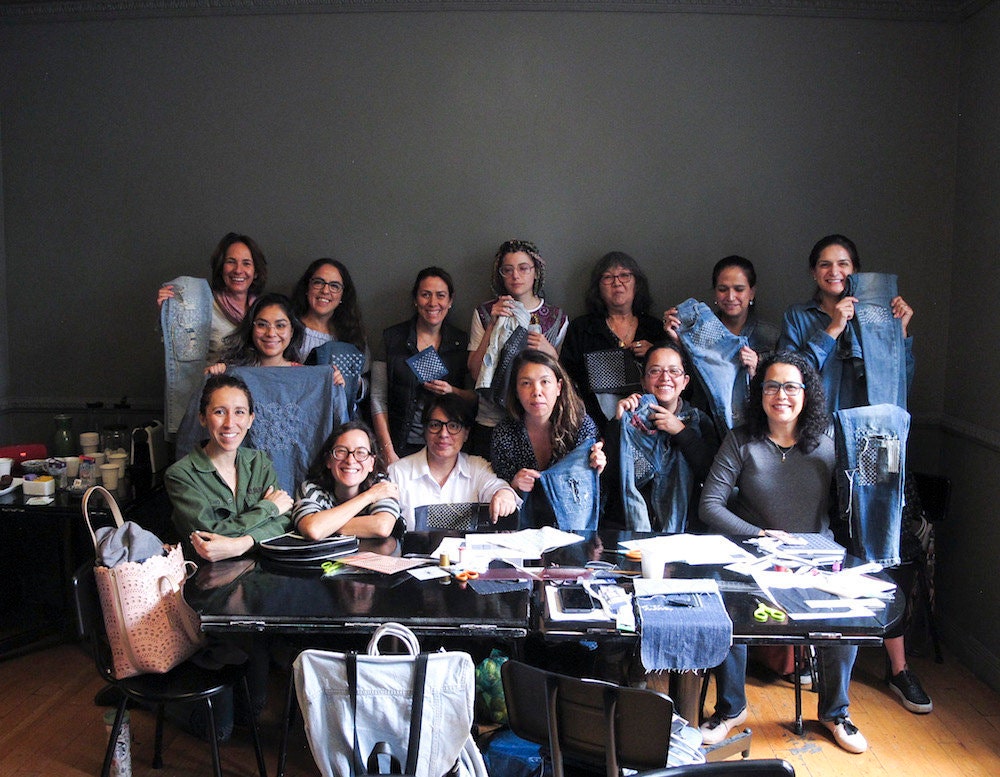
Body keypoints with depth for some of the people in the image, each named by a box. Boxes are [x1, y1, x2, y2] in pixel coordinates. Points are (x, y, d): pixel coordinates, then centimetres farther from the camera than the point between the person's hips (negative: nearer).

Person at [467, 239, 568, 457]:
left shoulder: (557, 318, 5)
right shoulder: (485, 313, 4)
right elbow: (476, 372, -3)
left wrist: (550, 353, -11)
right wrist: (493, 325, -10)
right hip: (491, 421, 0)